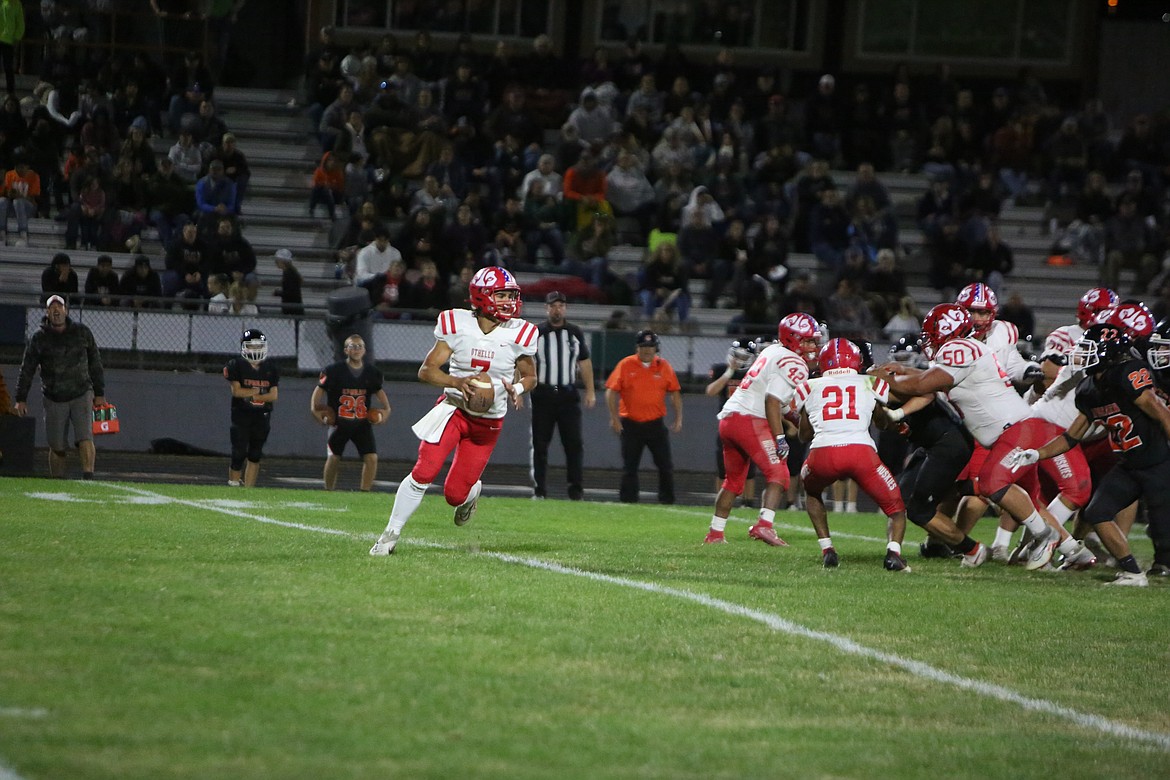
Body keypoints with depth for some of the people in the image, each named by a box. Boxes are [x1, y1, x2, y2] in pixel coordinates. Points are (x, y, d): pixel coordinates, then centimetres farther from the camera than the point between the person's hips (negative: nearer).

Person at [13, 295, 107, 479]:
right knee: (57, 447, 2)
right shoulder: (39, 339, 0)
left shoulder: (82, 332, 4)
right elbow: (27, 370, 3)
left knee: (85, 437, -17)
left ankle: (88, 476, -23)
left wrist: (99, 394, 8)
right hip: (54, 400, 0)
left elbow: (95, 364, 10)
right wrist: (21, 399, -2)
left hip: (82, 395, 0)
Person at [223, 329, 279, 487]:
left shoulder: (270, 370, 8)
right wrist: (260, 392, -8)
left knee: (255, 456, 4)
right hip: (241, 416, -4)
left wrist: (249, 394, -12)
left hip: (262, 416, 4)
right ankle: (233, 484, 2)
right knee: (239, 454, -7)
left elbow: (274, 395, 0)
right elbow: (236, 391, -13)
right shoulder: (237, 366, -3)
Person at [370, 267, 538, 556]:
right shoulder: (456, 325, -10)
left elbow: (530, 376, 8)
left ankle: (473, 491, 38)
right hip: (453, 409, -1)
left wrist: (516, 388, -15)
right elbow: (426, 370, -8)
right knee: (424, 472, -19)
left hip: (488, 422, 1)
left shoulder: (519, 334, -8)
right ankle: (390, 535, -4)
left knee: (455, 495, -1)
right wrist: (457, 382, -26)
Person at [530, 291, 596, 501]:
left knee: (574, 443, -4)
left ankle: (576, 490, 0)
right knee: (539, 444, 1)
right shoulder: (536, 332, 1)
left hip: (568, 395, 1)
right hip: (543, 395, -1)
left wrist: (590, 391, 8)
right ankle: (539, 490, 6)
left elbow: (584, 362, 14)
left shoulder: (576, 333, 10)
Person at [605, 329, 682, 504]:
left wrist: (678, 418, 2)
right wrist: (614, 417, -10)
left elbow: (675, 393, 8)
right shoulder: (625, 365, -1)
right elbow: (611, 391, -2)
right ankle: (627, 500, 9)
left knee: (665, 465, -1)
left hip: (656, 423, 1)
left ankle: (667, 500, 8)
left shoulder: (664, 366, 4)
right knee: (629, 465, 3)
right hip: (631, 423, -1)